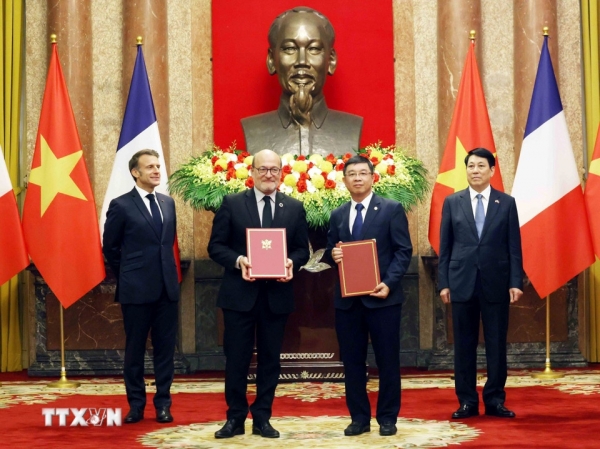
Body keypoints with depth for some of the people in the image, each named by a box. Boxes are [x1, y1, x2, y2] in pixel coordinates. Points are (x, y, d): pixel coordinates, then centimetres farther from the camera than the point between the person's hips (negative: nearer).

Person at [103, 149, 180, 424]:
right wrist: (127, 276, 7)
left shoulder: (168, 203, 10)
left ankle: (163, 403, 15)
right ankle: (136, 404, 15)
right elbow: (110, 248, 2)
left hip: (167, 286, 4)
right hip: (137, 288, -4)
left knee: (165, 348, 7)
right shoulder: (121, 205, -5)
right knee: (135, 348, 6)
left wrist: (164, 270, 15)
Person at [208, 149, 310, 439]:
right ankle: (235, 418, 15)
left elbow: (302, 249, 8)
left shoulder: (295, 208, 7)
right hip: (240, 294, -2)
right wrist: (238, 261, -19)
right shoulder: (232, 204, 1)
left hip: (277, 295, 2)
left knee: (270, 359, 8)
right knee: (236, 358, 4)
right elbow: (216, 245, -1)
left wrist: (292, 262, -14)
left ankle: (262, 418, 18)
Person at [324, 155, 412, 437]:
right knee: (352, 361, 7)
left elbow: (404, 251, -5)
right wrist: (333, 254, -9)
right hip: (346, 298, 4)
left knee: (387, 360, 3)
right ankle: (359, 418, 16)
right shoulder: (337, 215, 13)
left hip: (382, 296, -4)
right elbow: (330, 252, 16)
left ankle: (387, 418, 13)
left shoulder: (391, 209, 0)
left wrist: (388, 283, -17)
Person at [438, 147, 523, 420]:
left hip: (496, 283, 0)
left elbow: (514, 246, 3)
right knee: (464, 345, 4)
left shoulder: (506, 203, 5)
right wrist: (443, 283, 0)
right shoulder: (452, 202, 6)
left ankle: (495, 400, 12)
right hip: (462, 283, 0)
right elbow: (445, 247, 5)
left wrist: (516, 282, -4)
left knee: (496, 345, 3)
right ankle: (467, 402, 11)